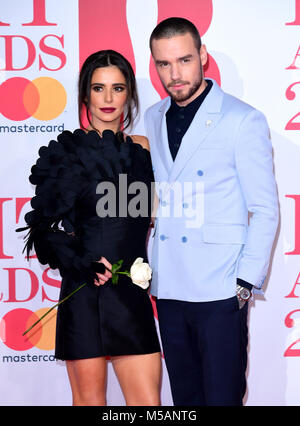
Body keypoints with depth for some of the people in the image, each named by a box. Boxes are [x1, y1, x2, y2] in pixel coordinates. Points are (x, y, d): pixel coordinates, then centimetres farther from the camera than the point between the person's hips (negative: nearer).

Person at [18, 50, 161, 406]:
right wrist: (81, 262, -15)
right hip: (84, 293, -3)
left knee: (148, 402, 0)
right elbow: (43, 227, -2)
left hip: (132, 294, 3)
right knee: (89, 400, 7)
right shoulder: (66, 152, 0)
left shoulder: (140, 148, 10)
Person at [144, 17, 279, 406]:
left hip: (219, 290, -5)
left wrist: (246, 282, -10)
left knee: (222, 395, 0)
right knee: (185, 397, 14)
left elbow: (264, 210, -6)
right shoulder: (152, 119, 9)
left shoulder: (242, 120, -7)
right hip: (168, 287, 5)